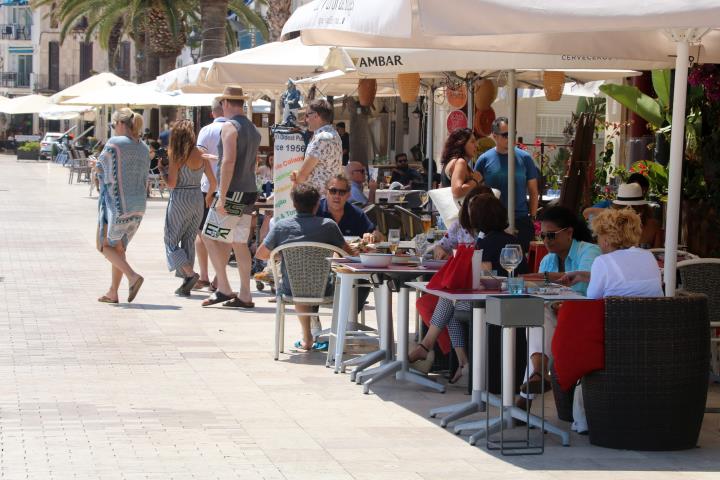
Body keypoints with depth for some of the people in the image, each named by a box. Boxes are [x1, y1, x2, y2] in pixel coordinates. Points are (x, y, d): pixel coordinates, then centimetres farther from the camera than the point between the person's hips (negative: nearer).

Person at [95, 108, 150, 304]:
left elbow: (100, 167, -1)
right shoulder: (143, 148, 9)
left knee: (105, 245, 6)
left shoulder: (114, 143, -12)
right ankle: (113, 292, 16)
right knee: (118, 247, 15)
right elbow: (144, 180, 13)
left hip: (116, 202, -7)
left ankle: (132, 276, -13)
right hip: (138, 204, 7)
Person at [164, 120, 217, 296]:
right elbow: (213, 182, 4)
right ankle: (187, 284, 11)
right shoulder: (201, 154, 3)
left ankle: (190, 274, -15)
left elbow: (172, 184, -14)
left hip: (180, 200, -5)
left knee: (171, 240, 4)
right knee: (189, 240, 13)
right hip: (198, 198, 5)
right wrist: (208, 198, 21)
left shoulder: (176, 155, -11)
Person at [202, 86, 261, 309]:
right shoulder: (253, 130, 17)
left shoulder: (230, 126, -10)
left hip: (232, 192, -8)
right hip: (249, 192, 8)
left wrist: (222, 196, -21)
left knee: (211, 237, -2)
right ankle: (244, 296, 7)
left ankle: (224, 289, -5)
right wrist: (216, 158, 35)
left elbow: (229, 162, -19)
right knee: (240, 244, 9)